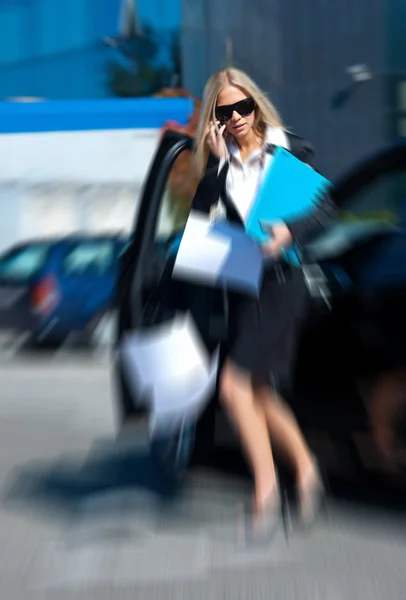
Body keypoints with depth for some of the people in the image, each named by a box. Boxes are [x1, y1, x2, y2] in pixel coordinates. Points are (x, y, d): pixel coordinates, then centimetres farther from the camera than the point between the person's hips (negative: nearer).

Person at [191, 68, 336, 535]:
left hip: (279, 281, -6)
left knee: (235, 385, -17)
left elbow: (325, 211, -2)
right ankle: (305, 468, 25)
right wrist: (219, 160, -9)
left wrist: (290, 232, -20)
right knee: (259, 393, 8)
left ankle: (265, 489, -9)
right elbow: (199, 215, -3)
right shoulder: (219, 163, 11)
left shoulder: (291, 150, 1)